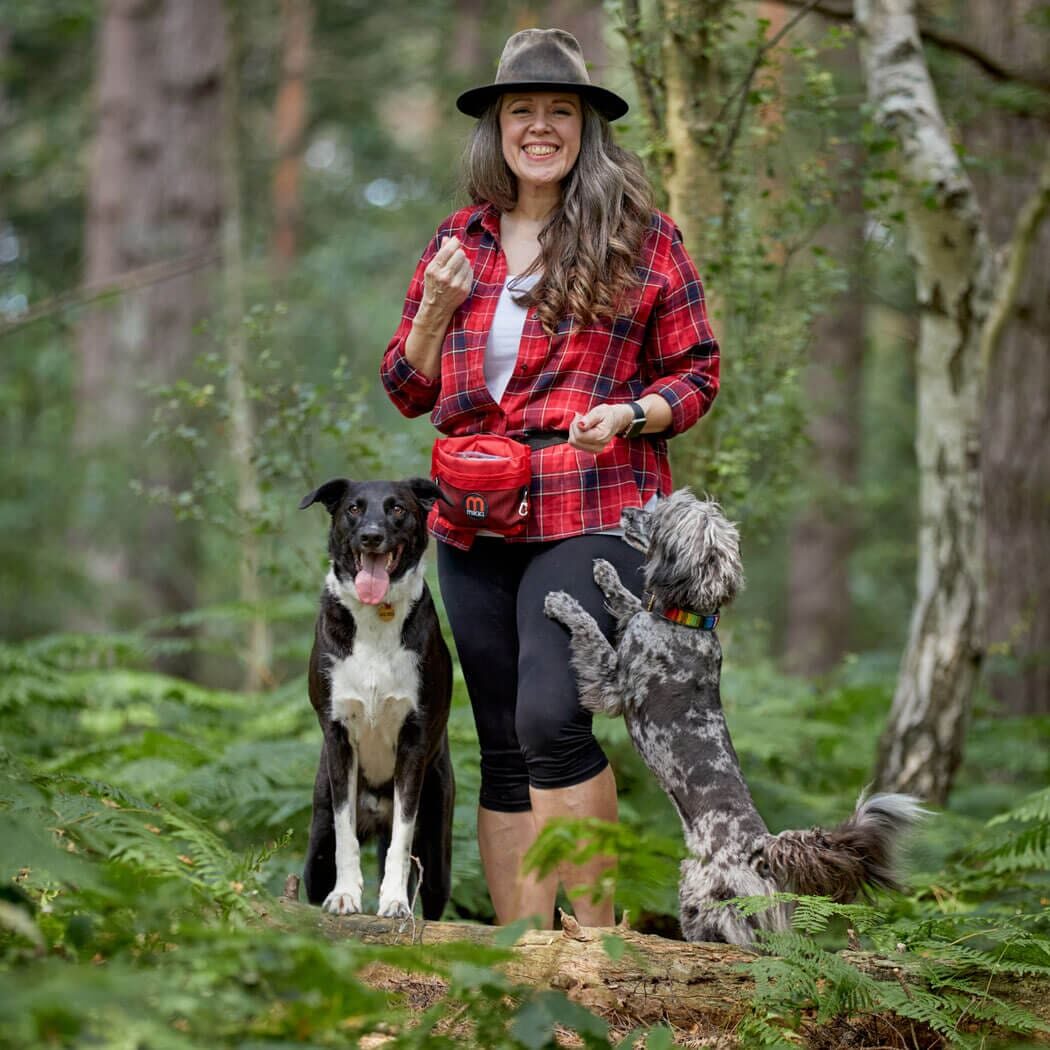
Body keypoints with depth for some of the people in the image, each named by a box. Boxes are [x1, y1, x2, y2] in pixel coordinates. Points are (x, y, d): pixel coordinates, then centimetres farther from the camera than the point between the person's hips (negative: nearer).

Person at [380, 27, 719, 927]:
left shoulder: (639, 239, 2)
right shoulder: (460, 241, 14)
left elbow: (697, 372, 6)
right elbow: (408, 391, 17)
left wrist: (630, 414, -13)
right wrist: (435, 309, -2)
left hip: (591, 513, -5)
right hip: (475, 520, 5)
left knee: (551, 714, -22)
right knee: (504, 746, 7)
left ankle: (592, 936, -14)